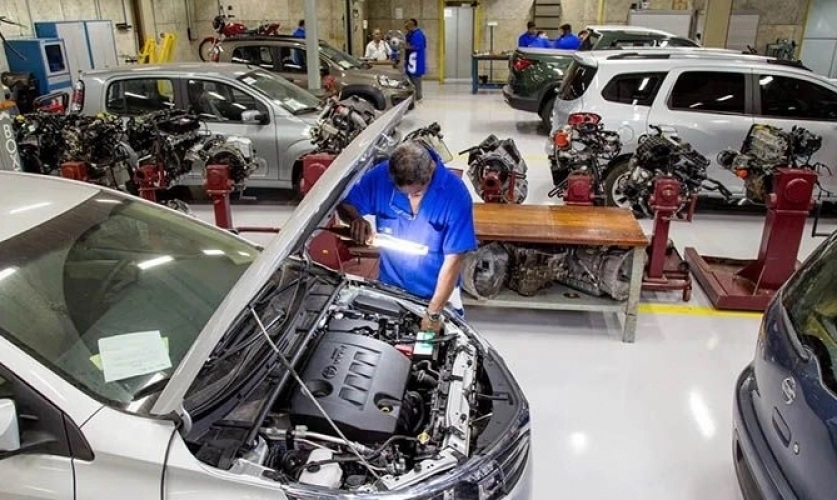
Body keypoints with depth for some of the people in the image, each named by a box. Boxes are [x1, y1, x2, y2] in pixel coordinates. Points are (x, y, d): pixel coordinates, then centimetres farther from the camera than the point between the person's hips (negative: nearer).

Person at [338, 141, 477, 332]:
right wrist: (356, 219, -29)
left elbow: (454, 258, -23)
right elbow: (345, 205, -4)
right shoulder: (380, 176, -20)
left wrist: (433, 313, -21)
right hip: (390, 287, 2)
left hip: (438, 293, -2)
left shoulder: (455, 193, -27)